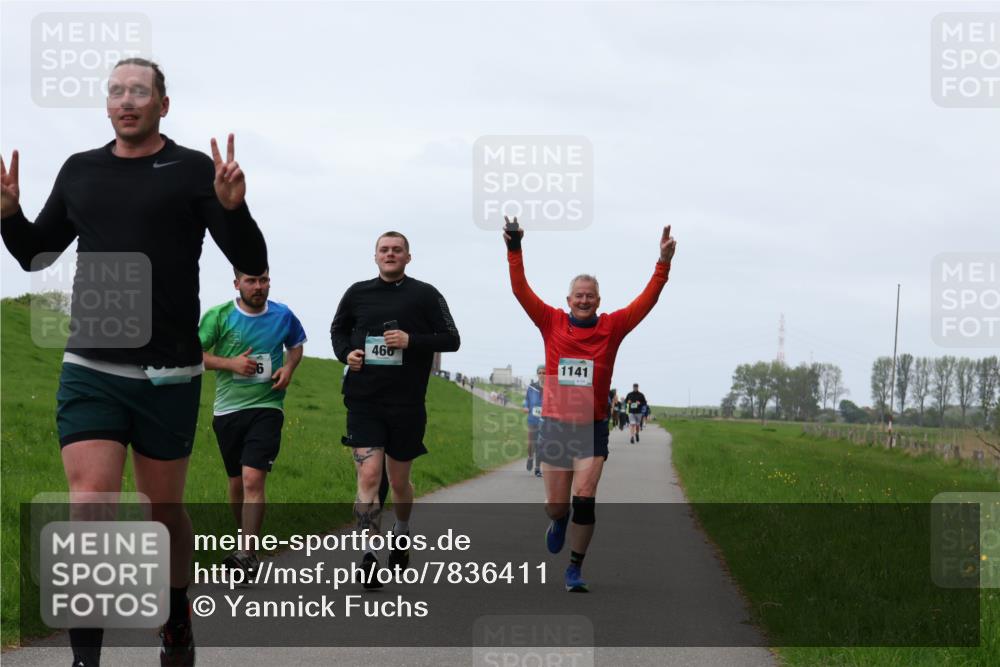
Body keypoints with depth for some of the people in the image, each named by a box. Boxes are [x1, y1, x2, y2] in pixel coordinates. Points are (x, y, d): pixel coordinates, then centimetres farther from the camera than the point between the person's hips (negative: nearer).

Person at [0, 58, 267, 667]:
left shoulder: (193, 171, -1)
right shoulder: (80, 171, 10)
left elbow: (252, 265, -4)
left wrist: (232, 208, -22)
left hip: (169, 376, -2)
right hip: (90, 371, 2)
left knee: (164, 509, 12)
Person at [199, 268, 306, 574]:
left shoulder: (283, 316, 1)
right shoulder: (218, 316, -5)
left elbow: (296, 345, 21)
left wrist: (289, 368, 1)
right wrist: (230, 363, -15)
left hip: (267, 407, -2)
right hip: (228, 409, 2)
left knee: (253, 479, -17)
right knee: (237, 482, 13)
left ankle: (247, 555, -18)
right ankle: (248, 539, 35)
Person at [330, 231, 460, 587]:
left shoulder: (425, 295, 0)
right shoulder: (358, 293, 7)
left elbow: (451, 339, 0)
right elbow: (338, 329, 22)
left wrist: (411, 340, -15)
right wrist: (345, 353, 1)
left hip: (406, 404, 0)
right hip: (363, 401, 0)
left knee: (399, 481, 13)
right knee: (368, 475, -13)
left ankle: (401, 534, 41)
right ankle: (368, 555, -14)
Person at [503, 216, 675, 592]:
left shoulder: (612, 328, 0)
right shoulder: (552, 324, 0)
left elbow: (647, 300, -5)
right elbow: (521, 291, -6)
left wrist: (663, 264, -16)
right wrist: (514, 251, -15)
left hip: (592, 428, 0)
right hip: (555, 427, 0)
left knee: (584, 500, -11)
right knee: (556, 505, 6)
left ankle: (575, 571, 2)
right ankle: (558, 521, 45)